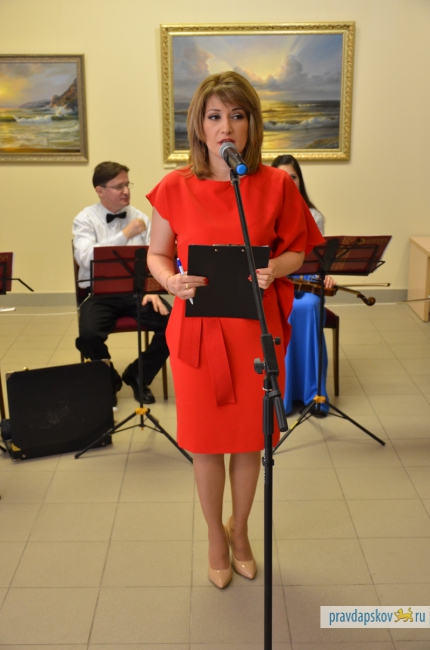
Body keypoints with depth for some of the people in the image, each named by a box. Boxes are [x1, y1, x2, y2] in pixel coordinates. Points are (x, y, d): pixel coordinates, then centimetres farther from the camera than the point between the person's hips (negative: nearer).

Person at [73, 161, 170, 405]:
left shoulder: (141, 217, 9)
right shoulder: (85, 219, -1)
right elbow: (86, 258, -19)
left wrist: (152, 290, -13)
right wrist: (126, 235, -20)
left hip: (137, 290, 3)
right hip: (100, 293, -3)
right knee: (89, 335, -31)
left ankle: (138, 376, 5)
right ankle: (110, 380, 4)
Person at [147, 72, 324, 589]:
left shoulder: (276, 185, -4)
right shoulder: (176, 188, -5)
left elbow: (296, 252, 5)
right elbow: (156, 255, 4)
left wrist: (274, 269, -17)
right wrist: (173, 281, -17)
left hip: (256, 329, 1)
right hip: (198, 329, 0)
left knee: (251, 439, 14)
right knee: (206, 441, 11)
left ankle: (239, 529, 41)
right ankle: (215, 538, 36)